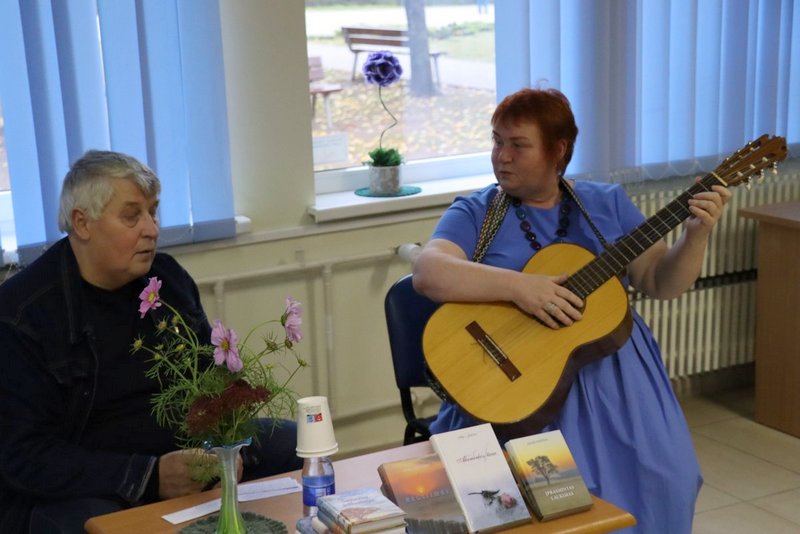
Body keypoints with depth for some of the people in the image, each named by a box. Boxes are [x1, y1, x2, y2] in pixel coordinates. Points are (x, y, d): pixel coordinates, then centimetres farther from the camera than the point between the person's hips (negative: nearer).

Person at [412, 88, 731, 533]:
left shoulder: (606, 203, 9)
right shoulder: (475, 212, 1)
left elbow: (662, 283, 8)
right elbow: (427, 273, -17)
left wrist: (697, 234, -10)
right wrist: (518, 286, -27)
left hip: (612, 365, 3)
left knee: (662, 478, -17)